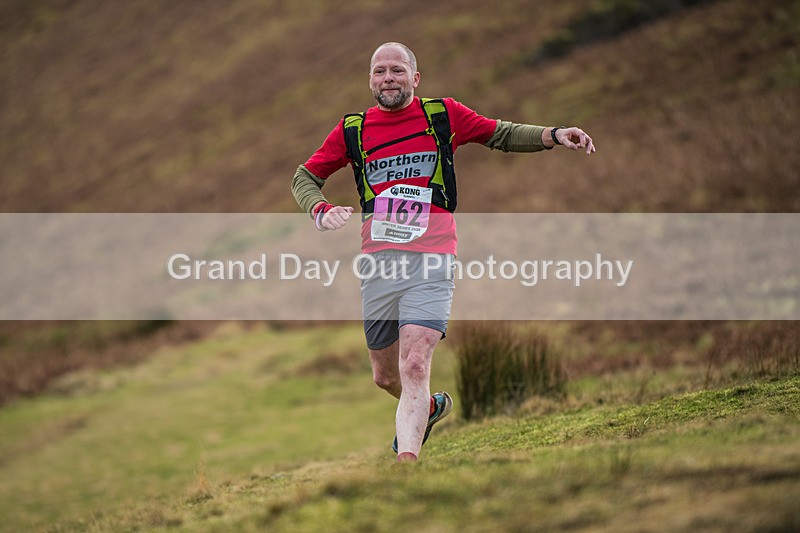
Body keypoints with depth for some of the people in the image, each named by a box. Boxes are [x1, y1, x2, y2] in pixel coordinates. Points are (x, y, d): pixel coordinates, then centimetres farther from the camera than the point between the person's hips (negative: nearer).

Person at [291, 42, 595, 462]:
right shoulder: (351, 130, 10)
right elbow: (305, 176, 20)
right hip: (377, 264, 3)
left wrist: (553, 135, 2)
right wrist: (321, 212, 0)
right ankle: (431, 408, 46)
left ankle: (406, 461, -26)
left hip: (430, 262, -3)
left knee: (414, 369, -20)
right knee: (385, 376, 14)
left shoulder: (443, 115, 6)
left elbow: (502, 135, 17)